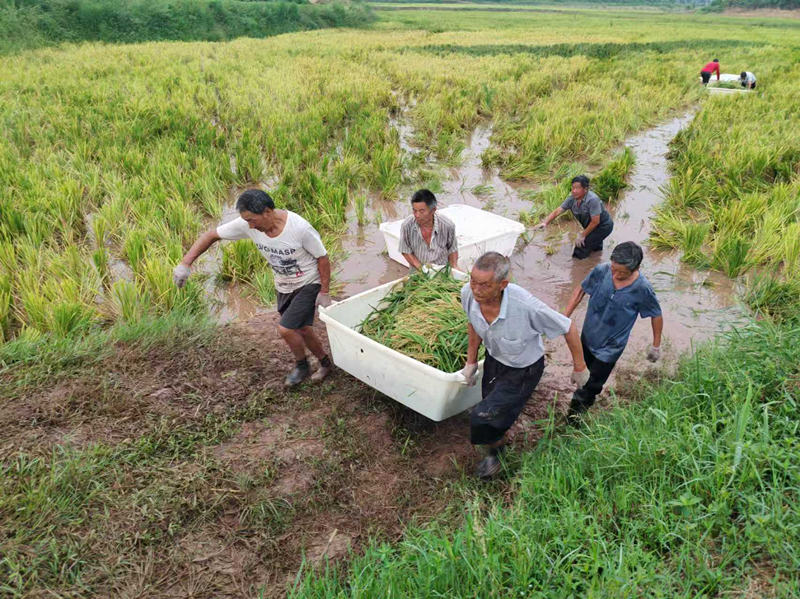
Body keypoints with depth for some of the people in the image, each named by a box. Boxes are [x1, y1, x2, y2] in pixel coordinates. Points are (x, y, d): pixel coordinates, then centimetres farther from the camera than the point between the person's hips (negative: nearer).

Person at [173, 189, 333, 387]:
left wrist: (324, 292, -14)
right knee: (300, 329, 17)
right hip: (284, 287, 6)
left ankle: (302, 366, 15)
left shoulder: (300, 228, -31)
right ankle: (325, 363, 41)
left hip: (309, 284, -6)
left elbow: (322, 258, -18)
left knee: (285, 329, -15)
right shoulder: (248, 225, -17)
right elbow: (211, 235, -10)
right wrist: (185, 264, -19)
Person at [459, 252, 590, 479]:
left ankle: (496, 451, 27)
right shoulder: (468, 294, -26)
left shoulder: (526, 306, -41)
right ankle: (498, 442, 61)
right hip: (494, 359, 5)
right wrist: (471, 360, 8)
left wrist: (579, 367, -10)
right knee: (492, 410, 25)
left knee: (483, 417, -10)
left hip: (523, 371, -5)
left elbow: (568, 328, -23)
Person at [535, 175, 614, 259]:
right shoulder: (572, 199, -11)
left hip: (604, 226, -7)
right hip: (591, 226, 7)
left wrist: (583, 235, -19)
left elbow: (595, 221, -28)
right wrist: (545, 223, -23)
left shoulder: (592, 200, -31)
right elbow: (557, 211, -9)